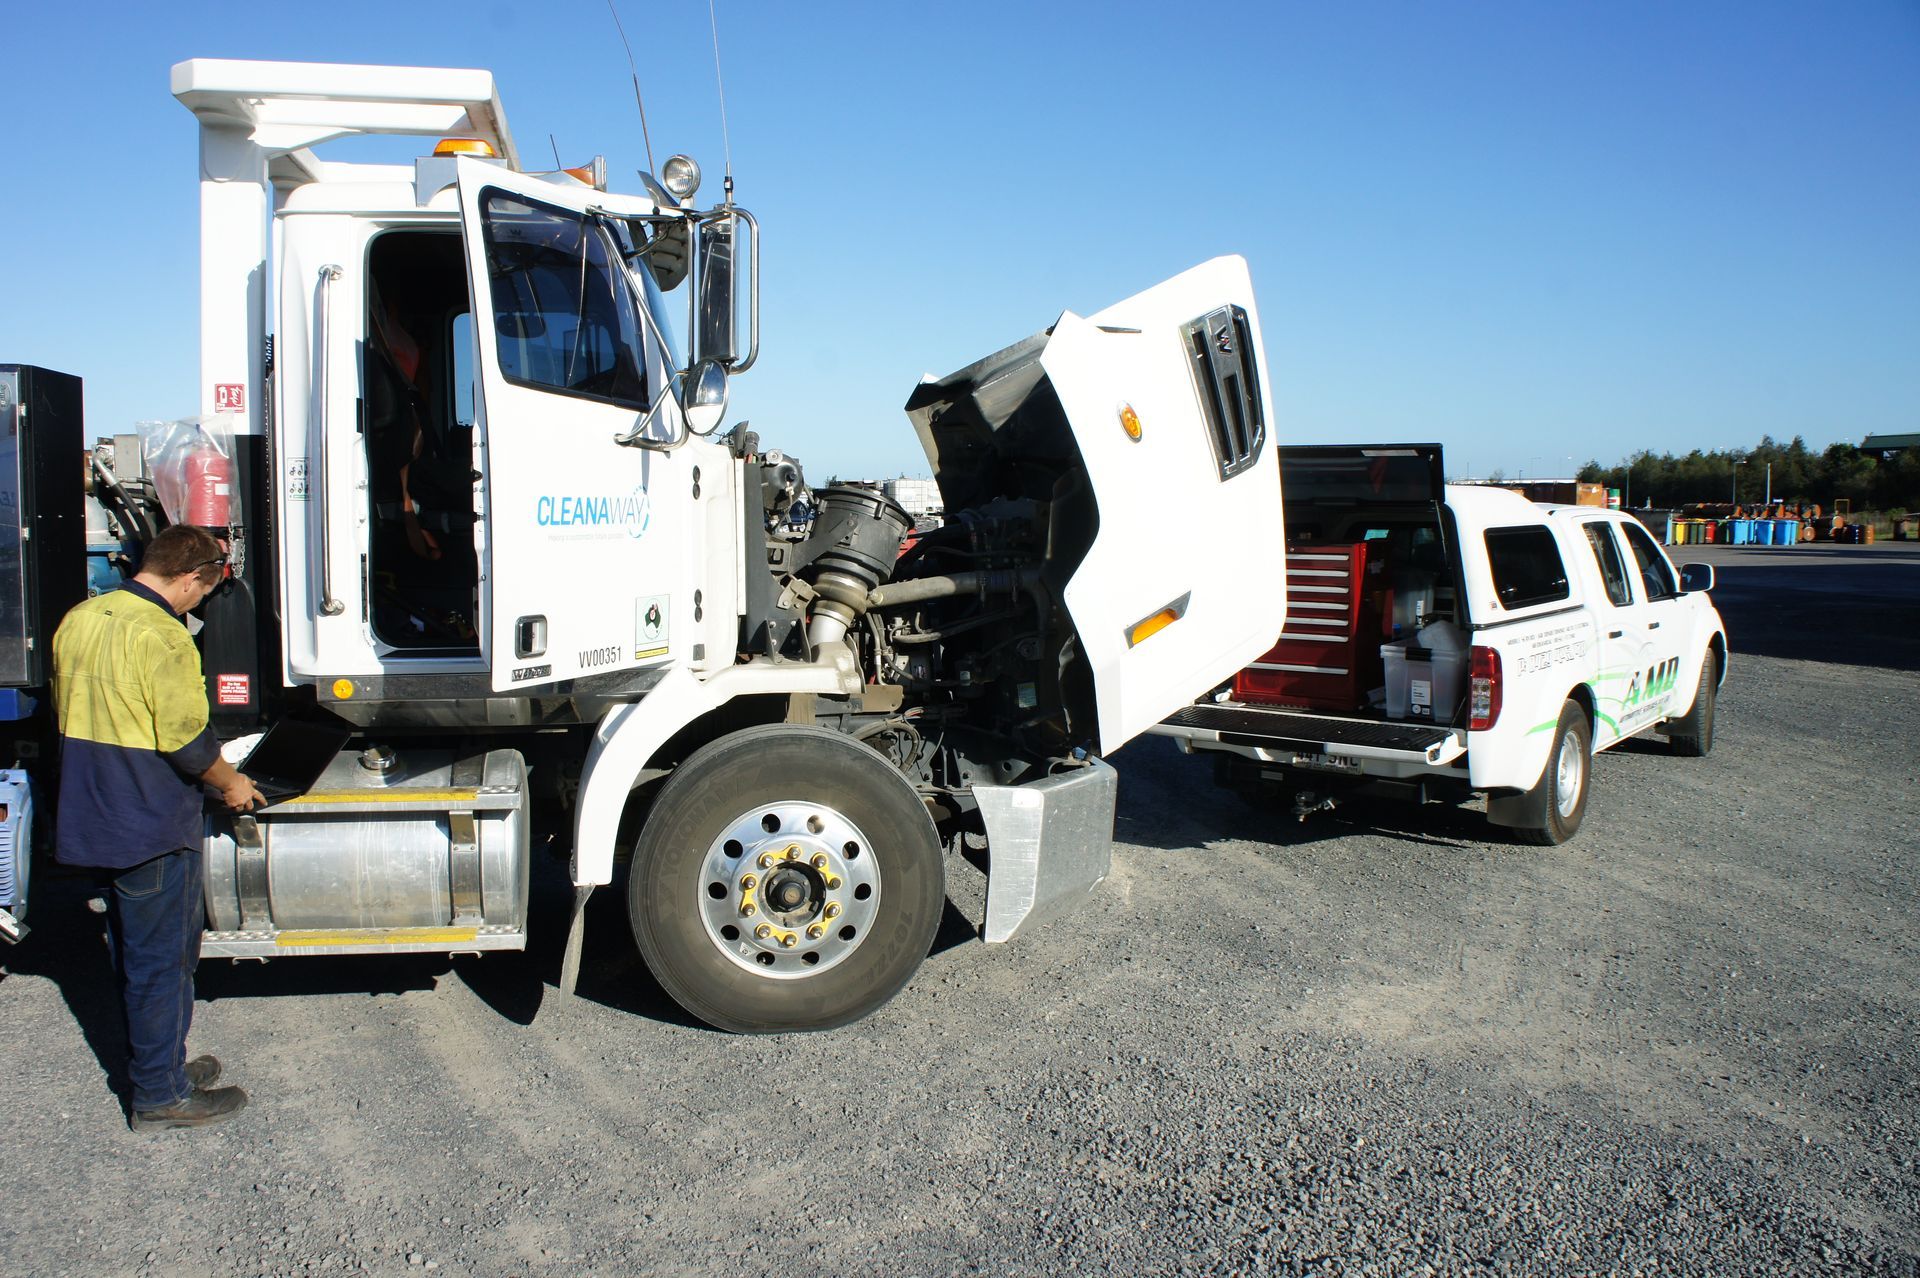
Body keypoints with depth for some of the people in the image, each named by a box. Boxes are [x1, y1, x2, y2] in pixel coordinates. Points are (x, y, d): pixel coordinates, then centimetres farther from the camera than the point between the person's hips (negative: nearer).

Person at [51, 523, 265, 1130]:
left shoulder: (79, 620, 6)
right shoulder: (161, 636, -22)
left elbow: (66, 708, 16)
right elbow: (187, 739, -21)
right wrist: (230, 782, -3)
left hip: (91, 819, 9)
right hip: (153, 827, -9)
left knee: (135, 953, 20)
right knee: (161, 960, 3)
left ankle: (158, 1064, 33)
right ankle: (161, 1096, 13)